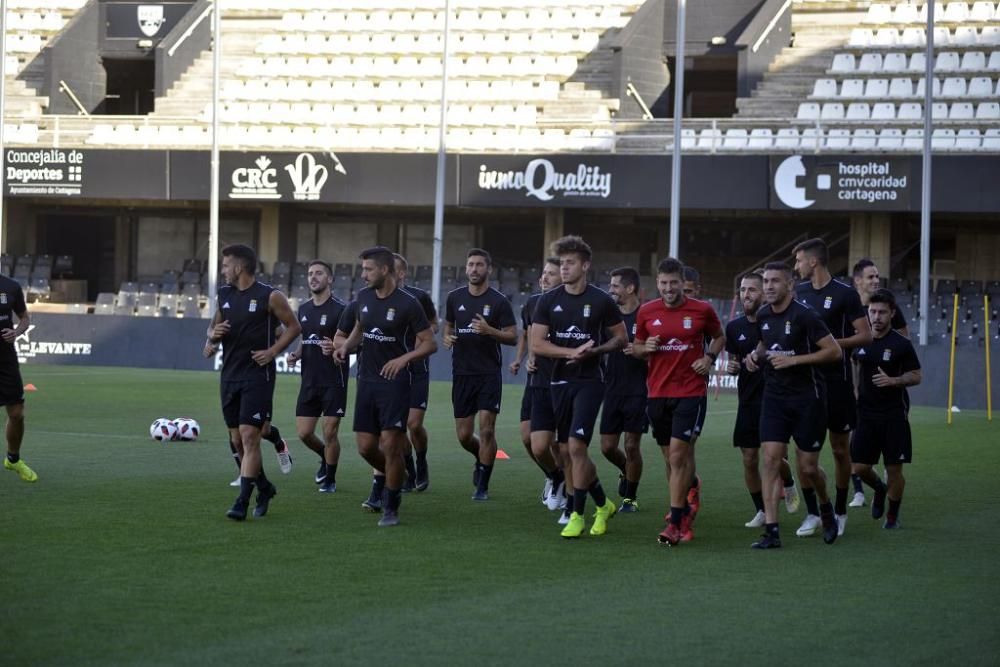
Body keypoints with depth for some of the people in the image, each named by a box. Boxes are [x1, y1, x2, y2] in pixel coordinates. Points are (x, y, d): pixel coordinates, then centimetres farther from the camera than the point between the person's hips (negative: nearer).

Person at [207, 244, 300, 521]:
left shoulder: (270, 297, -7)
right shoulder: (223, 295, 11)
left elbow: (293, 326, 1)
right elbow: (214, 330, 20)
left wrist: (272, 351, -10)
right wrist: (214, 335, -3)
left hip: (257, 376, -7)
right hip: (230, 374, 7)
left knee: (249, 436, -13)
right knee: (236, 439, 10)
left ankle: (242, 502, -16)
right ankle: (264, 487, 29)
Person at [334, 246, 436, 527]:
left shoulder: (407, 304, -11)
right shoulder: (364, 297, 6)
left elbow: (430, 343, -7)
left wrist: (403, 358, -22)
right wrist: (345, 347, 3)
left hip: (394, 381, -6)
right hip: (366, 380, 6)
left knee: (391, 445, -8)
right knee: (366, 446, 6)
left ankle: (391, 508, 5)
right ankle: (386, 477, 37)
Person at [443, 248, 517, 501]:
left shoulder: (498, 301, -5)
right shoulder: (455, 297, 7)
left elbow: (513, 337, -4)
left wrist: (489, 331, -21)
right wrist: (447, 337, 0)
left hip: (489, 374, -4)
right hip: (462, 374, 4)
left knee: (486, 430, -10)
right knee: (464, 435, 4)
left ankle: (483, 485, -1)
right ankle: (481, 459, 37)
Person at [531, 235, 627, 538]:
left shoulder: (601, 301, -4)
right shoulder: (549, 300, 2)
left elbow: (621, 338, 5)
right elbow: (536, 344, -2)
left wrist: (595, 351, -13)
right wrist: (572, 352, -14)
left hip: (589, 381, -4)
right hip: (560, 381, 4)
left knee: (576, 446, -15)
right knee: (566, 451, 8)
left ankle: (577, 515, -6)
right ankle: (602, 504, 26)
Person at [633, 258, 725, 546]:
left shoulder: (702, 310, -2)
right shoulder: (646, 312, 4)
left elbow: (719, 336, 15)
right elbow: (637, 347, 15)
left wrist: (710, 357, -4)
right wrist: (646, 348, -8)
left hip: (690, 392, -3)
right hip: (657, 393, 3)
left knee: (678, 456, -12)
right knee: (671, 459, 11)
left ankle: (675, 523, -10)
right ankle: (685, 508, 29)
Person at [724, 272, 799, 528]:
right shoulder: (734, 327, 6)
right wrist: (732, 367, -6)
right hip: (748, 401, 4)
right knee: (750, 460, 2)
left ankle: (789, 485, 27)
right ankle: (761, 510, 17)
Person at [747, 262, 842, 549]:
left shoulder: (804, 315, -14)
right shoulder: (763, 315, 6)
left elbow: (834, 351, -16)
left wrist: (793, 360, -21)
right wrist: (756, 355, 4)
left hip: (807, 398, -5)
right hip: (774, 395, 5)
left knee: (808, 467, 1)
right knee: (771, 459, -9)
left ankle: (826, 508, 34)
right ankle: (771, 531, -9)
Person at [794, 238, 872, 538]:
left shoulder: (845, 295, -7)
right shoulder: (799, 292, 9)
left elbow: (866, 335, -8)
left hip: (835, 379, -4)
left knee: (840, 448, 4)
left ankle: (839, 512, 17)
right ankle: (812, 513, 7)